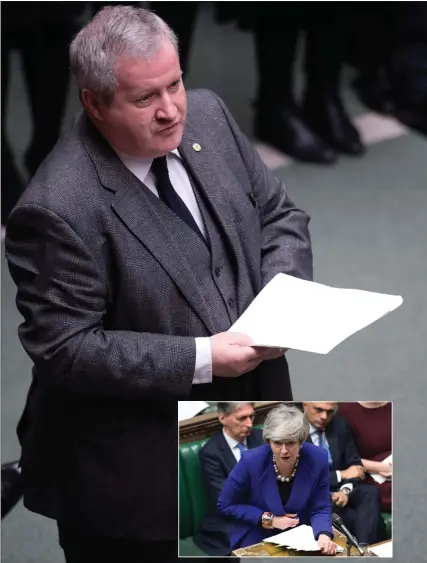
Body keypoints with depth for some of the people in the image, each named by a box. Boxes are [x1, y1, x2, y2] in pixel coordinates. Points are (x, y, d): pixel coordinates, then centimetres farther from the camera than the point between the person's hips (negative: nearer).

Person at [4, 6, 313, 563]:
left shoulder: (207, 115, -5)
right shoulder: (58, 210, -27)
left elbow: (278, 215, 7)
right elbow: (65, 348, -24)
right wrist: (200, 359, -26)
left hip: (236, 432, 7)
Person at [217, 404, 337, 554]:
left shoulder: (317, 460, -17)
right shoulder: (252, 461, -22)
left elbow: (320, 509, -7)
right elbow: (225, 505, -8)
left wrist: (324, 536, -29)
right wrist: (269, 519, -14)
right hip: (256, 540, -2)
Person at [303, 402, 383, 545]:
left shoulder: (340, 425, 7)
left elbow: (355, 465, 7)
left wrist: (345, 490, -15)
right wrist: (341, 475, -16)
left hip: (338, 491, 6)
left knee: (370, 493, -28)